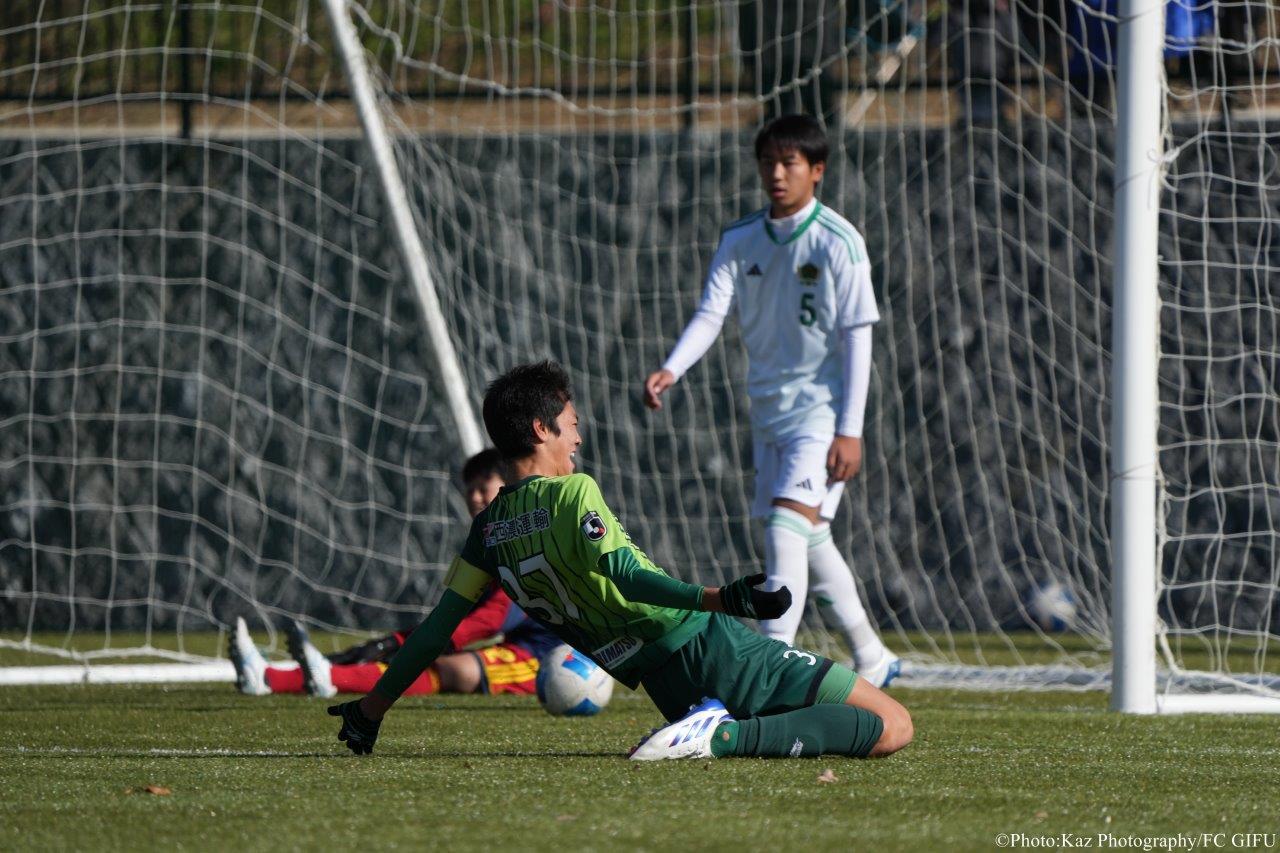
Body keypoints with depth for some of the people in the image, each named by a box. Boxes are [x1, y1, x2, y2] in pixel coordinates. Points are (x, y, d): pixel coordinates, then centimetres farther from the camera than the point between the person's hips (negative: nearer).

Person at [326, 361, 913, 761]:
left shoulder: (490, 529, 10)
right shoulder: (573, 492, -9)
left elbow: (440, 624, 11)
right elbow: (619, 571, -25)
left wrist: (370, 711, 20)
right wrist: (716, 598, -37)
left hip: (664, 685, 7)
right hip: (707, 648, -7)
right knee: (892, 726, -11)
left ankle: (709, 728, 3)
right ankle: (724, 736, -20)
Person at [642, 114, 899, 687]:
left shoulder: (837, 242, -10)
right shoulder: (740, 241, 5)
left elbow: (857, 337, -10)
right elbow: (710, 315, -2)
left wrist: (850, 429, -14)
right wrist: (671, 371, -21)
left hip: (821, 408, -7)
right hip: (768, 408, 7)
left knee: (787, 527, -20)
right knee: (810, 542, 14)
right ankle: (872, 661, 29)